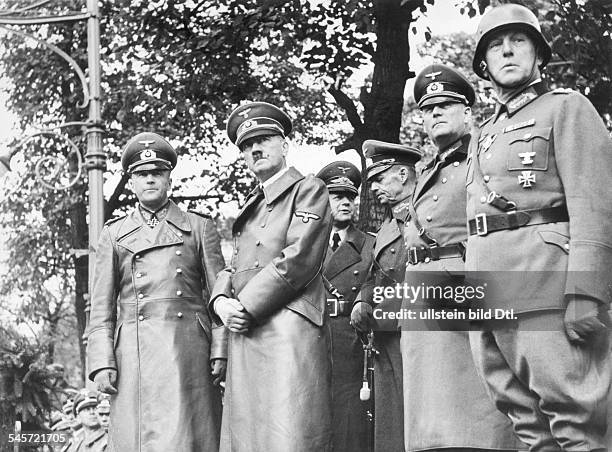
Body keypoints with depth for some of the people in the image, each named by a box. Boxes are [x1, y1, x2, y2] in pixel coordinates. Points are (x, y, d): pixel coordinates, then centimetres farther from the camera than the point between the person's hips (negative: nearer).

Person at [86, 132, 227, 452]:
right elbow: (101, 306, 10)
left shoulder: (200, 228, 13)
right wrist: (102, 363, -1)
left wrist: (220, 352, -3)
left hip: (188, 349, -1)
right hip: (134, 352, 1)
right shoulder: (114, 234, 15)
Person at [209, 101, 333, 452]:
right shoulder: (251, 206, 27)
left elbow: (298, 260, -9)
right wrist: (221, 302, 2)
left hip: (289, 330, -7)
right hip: (244, 335, 7)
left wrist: (246, 308, -8)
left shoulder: (309, 190, 4)